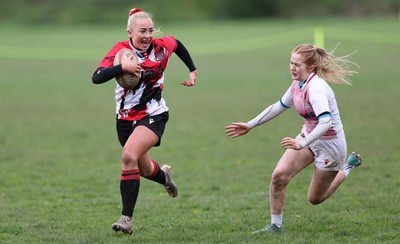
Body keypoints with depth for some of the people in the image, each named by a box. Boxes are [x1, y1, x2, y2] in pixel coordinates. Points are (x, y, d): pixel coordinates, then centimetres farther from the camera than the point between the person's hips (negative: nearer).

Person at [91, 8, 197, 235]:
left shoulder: (161, 47, -9)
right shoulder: (121, 50, -12)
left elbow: (177, 43, 16)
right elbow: (97, 77, -24)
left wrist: (193, 70, 16)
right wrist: (123, 66, -37)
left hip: (153, 116, -2)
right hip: (126, 119, 2)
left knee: (129, 156, -26)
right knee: (144, 169, 16)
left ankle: (127, 218, -23)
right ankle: (164, 175, 56)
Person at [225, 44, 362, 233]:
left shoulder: (315, 88, -29)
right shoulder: (297, 84, -3)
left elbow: (325, 122, -41)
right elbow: (280, 106, 14)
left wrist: (302, 143, -49)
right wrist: (250, 125, 14)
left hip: (329, 144, -7)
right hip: (308, 136, 7)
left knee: (315, 199, 8)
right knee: (278, 175, -14)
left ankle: (348, 166, 30)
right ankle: (275, 225, 1)